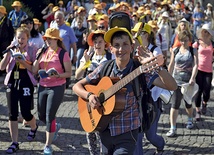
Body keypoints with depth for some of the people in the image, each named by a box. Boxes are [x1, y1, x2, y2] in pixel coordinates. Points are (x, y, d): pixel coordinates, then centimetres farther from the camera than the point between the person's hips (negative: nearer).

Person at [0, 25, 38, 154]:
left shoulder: (32, 51, -3)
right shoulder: (12, 50, 7)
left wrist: (24, 63, -19)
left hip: (26, 84, -3)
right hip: (12, 83, 4)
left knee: (25, 113, -2)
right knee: (12, 114, 2)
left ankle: (34, 127, 35)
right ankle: (15, 143, 9)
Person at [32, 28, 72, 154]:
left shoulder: (63, 53, -11)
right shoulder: (44, 52, 6)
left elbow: (69, 73, -10)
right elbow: (34, 71, 3)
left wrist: (58, 75, -26)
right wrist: (38, 57, -11)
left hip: (57, 88, -6)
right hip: (42, 86, 6)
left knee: (49, 117, -5)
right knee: (41, 116, 15)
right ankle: (55, 127, 46)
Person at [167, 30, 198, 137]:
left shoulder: (193, 51, -2)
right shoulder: (175, 51, 4)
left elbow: (195, 65, -12)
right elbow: (171, 65, 11)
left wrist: (192, 78, -25)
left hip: (188, 81, -1)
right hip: (176, 80, 1)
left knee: (188, 103, 14)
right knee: (174, 104, -6)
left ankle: (190, 120, 44)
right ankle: (173, 129, -5)